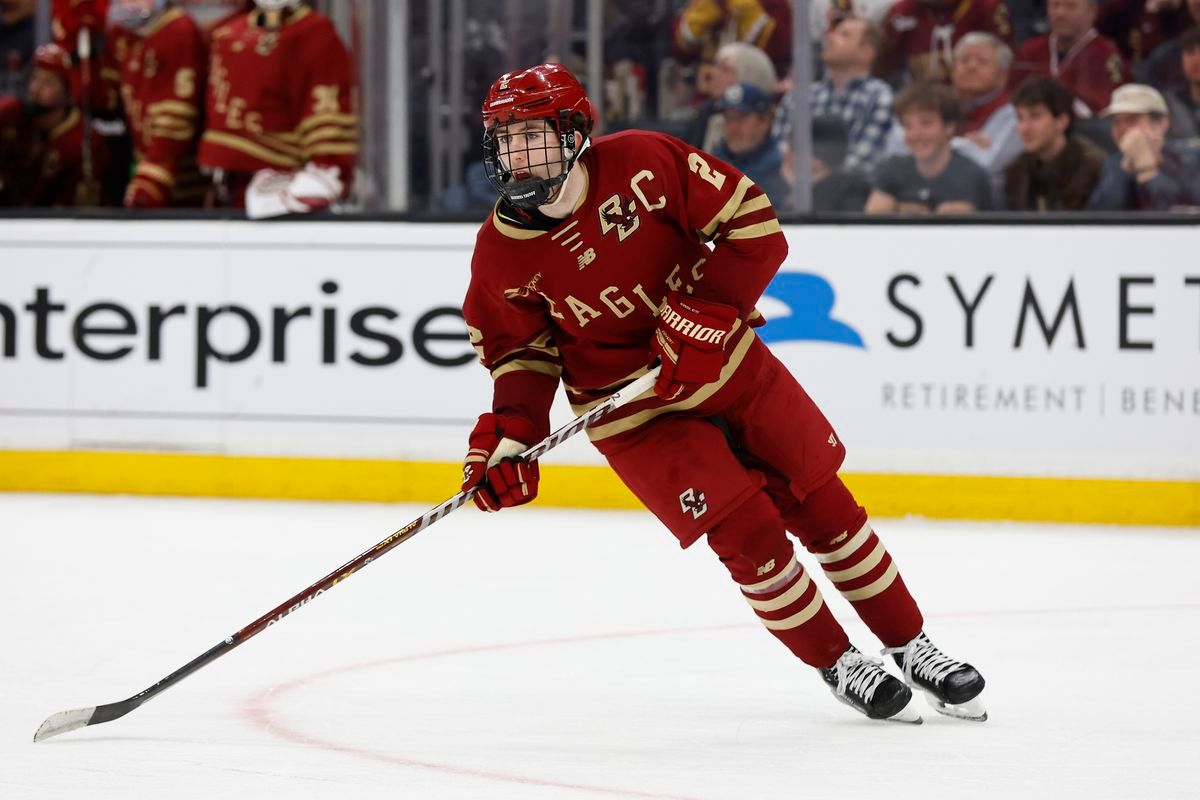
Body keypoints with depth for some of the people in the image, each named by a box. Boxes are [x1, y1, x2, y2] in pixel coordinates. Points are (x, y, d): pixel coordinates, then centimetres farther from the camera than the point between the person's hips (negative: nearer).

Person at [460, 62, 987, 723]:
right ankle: (837, 665, 10)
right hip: (632, 410, -1)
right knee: (745, 531, -12)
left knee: (820, 502, 8)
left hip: (722, 362, 1)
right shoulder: (503, 252, -14)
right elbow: (519, 349, -1)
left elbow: (753, 224, -15)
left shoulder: (644, 162, -20)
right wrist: (510, 432, -16)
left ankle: (912, 647, 24)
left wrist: (705, 312, -24)